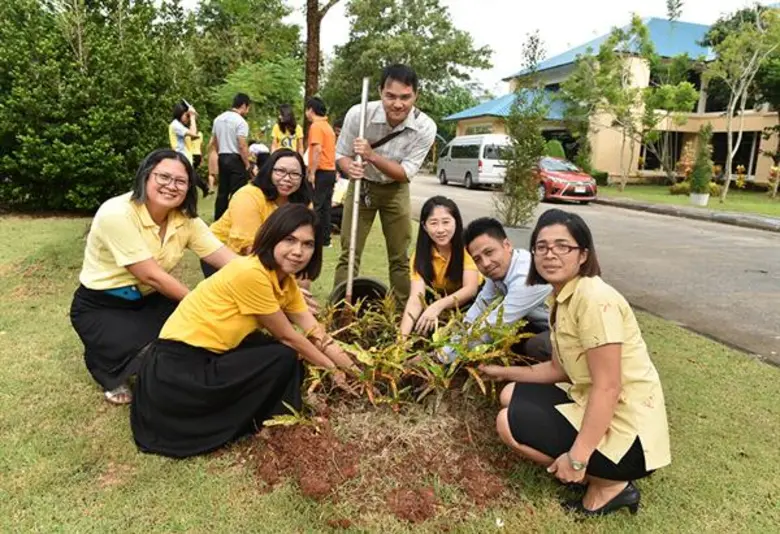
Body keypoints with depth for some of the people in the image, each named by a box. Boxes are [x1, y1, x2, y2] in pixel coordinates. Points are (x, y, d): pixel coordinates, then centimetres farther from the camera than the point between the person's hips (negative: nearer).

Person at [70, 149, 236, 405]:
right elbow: (152, 276, -28)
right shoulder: (117, 214, -27)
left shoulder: (185, 219, -9)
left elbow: (232, 261, -15)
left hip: (147, 300, 6)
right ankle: (104, 360, 8)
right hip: (100, 308, -5)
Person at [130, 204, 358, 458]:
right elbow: (287, 336, -15)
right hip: (177, 372, -9)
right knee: (285, 360, -17)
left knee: (293, 367, 6)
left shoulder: (285, 280, 5)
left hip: (210, 356, 9)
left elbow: (315, 334, 2)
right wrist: (332, 368, -5)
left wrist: (352, 368, -5)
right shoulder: (250, 273, -23)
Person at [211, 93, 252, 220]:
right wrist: (247, 164, -11)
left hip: (222, 158, 8)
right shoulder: (241, 121, -12)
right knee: (237, 194, -4)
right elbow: (242, 146, -18)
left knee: (222, 192, 13)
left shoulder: (218, 119, 12)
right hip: (236, 159, -8)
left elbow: (213, 143, 17)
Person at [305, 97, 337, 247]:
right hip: (330, 170, 9)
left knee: (315, 207, -5)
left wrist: (312, 172, -19)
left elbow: (318, 150, -20)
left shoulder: (316, 126, -10)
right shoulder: (327, 126, 18)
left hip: (321, 172, -9)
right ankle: (325, 238, 14)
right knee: (325, 206, 11)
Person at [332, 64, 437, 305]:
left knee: (400, 257, 8)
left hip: (395, 190, 1)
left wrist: (371, 155, -39)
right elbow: (341, 154, -12)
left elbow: (405, 173, -24)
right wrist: (350, 168, -35)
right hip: (362, 186, 0)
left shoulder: (425, 127, -24)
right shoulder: (358, 114, -25)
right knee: (349, 253, -1)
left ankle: (403, 311, 23)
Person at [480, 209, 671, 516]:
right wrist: (506, 373, 17)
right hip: (592, 408, 10)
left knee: (509, 422, -9)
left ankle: (609, 486, 1)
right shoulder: (562, 297, 6)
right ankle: (590, 472, 12)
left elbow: (608, 387, -25)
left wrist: (577, 458, -23)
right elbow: (561, 368, 12)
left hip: (625, 430, -9)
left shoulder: (594, 299, -23)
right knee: (511, 396, 14)